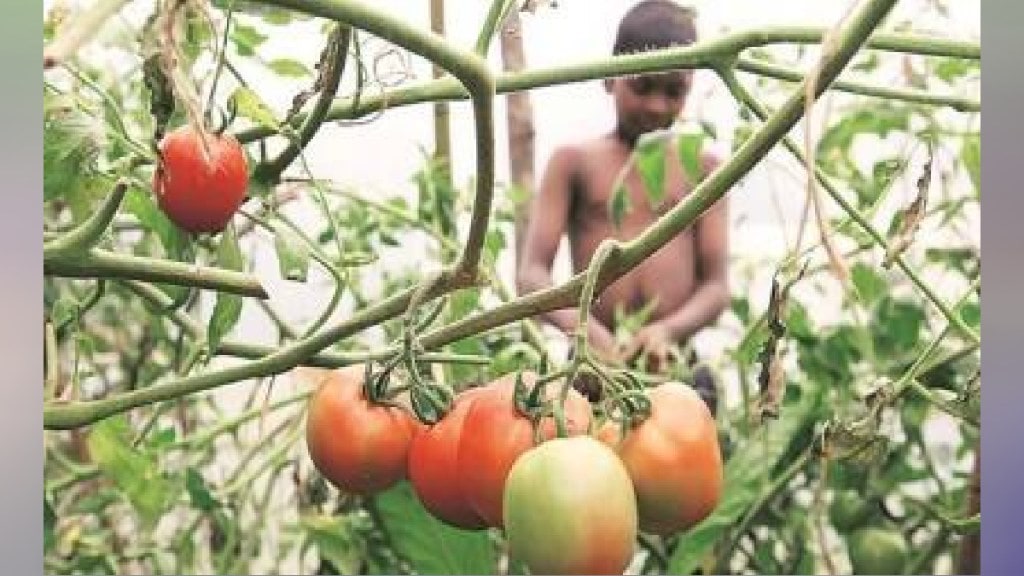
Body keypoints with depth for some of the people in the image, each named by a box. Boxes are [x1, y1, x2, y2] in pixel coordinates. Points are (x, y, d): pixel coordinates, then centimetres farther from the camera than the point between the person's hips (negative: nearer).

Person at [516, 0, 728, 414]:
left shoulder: (702, 168, 10)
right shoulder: (574, 161, 6)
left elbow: (716, 285, 4)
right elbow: (531, 272, -4)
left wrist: (668, 329, -17)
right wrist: (585, 329, -23)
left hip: (675, 366, 2)